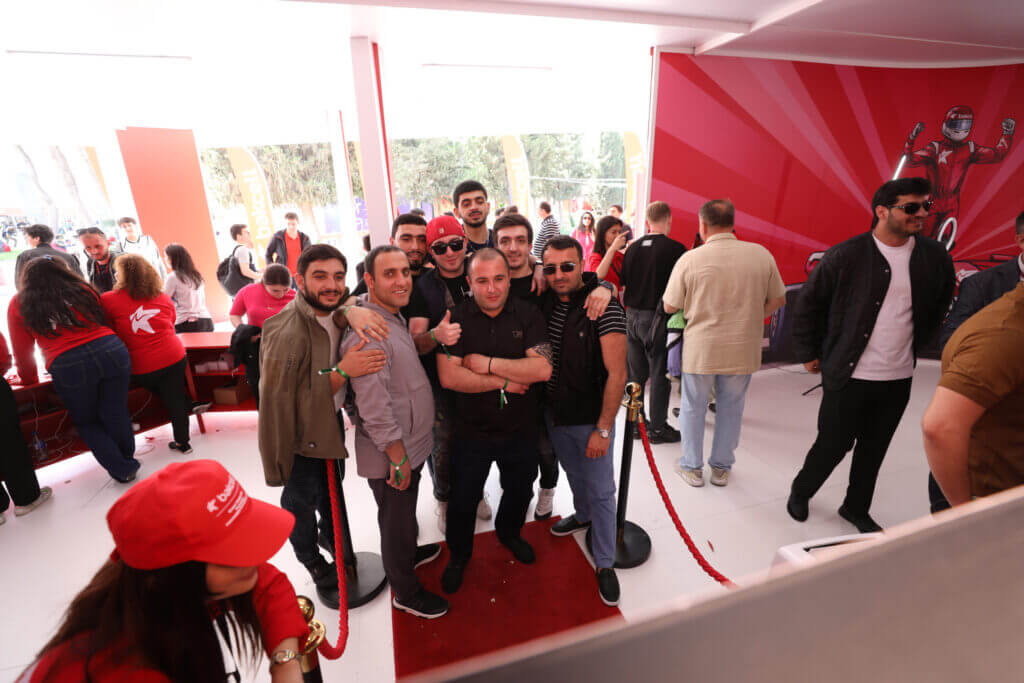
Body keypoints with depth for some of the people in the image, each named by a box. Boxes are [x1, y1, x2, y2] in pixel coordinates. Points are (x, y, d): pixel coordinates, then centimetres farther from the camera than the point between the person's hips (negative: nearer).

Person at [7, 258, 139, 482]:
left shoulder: (19, 304, 14)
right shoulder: (83, 290, 16)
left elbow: (22, 351, 18)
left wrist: (30, 381, 32)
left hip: (68, 366, -1)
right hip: (112, 351, 2)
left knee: (86, 422, 17)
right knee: (115, 414, 14)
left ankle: (123, 470, 18)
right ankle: (128, 461, 28)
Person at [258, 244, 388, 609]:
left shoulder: (330, 311, -8)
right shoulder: (287, 333, -31)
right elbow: (282, 399, -28)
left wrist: (351, 310, -34)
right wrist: (341, 371, -37)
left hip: (332, 420, 7)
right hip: (300, 435, -7)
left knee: (332, 488, 28)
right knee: (302, 501, 16)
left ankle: (331, 537, 58)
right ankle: (316, 567, 43)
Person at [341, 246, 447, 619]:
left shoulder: (394, 319, 6)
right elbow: (374, 406, -28)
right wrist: (398, 458, -21)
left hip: (409, 446, 9)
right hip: (391, 455, -9)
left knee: (404, 513, 30)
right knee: (396, 521, 13)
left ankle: (409, 553, 54)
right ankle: (406, 592, 35)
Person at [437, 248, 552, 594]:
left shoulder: (528, 315, -9)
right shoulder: (455, 318, -12)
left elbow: (542, 369, -21)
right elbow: (448, 376, -22)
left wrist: (487, 363, -21)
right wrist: (503, 383, -20)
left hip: (520, 430, 2)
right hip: (471, 432, -2)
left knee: (520, 491, 25)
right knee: (463, 500, 17)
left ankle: (508, 532, 57)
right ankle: (459, 554, 46)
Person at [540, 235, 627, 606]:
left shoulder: (604, 307, -21)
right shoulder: (546, 302, -3)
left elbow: (616, 373, -21)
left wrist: (603, 429, -20)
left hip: (591, 418, -5)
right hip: (554, 413, 5)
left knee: (601, 491, 8)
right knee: (574, 473, 27)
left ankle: (605, 563, 27)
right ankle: (583, 515, 54)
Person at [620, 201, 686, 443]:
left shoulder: (633, 248, 4)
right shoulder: (675, 248, -10)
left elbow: (623, 285, 9)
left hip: (632, 317, 5)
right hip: (656, 318, -5)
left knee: (636, 373, 15)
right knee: (659, 374, 6)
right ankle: (657, 428, 16)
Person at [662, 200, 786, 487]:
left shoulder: (690, 259, -12)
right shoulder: (761, 254, -3)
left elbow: (669, 306, -3)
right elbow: (777, 300, 6)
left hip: (700, 349, -2)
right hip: (743, 350, 3)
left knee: (693, 407, 15)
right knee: (731, 408, 18)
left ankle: (692, 467, 28)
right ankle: (721, 468, 32)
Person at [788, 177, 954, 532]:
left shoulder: (935, 256, 2)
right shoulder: (844, 256, -12)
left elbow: (940, 304, 20)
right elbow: (807, 304, -5)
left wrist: (915, 345, 18)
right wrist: (808, 354, -3)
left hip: (899, 378, 5)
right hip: (848, 375, -5)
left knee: (874, 449, 17)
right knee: (833, 445, 6)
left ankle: (856, 509, 37)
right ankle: (800, 492, 32)